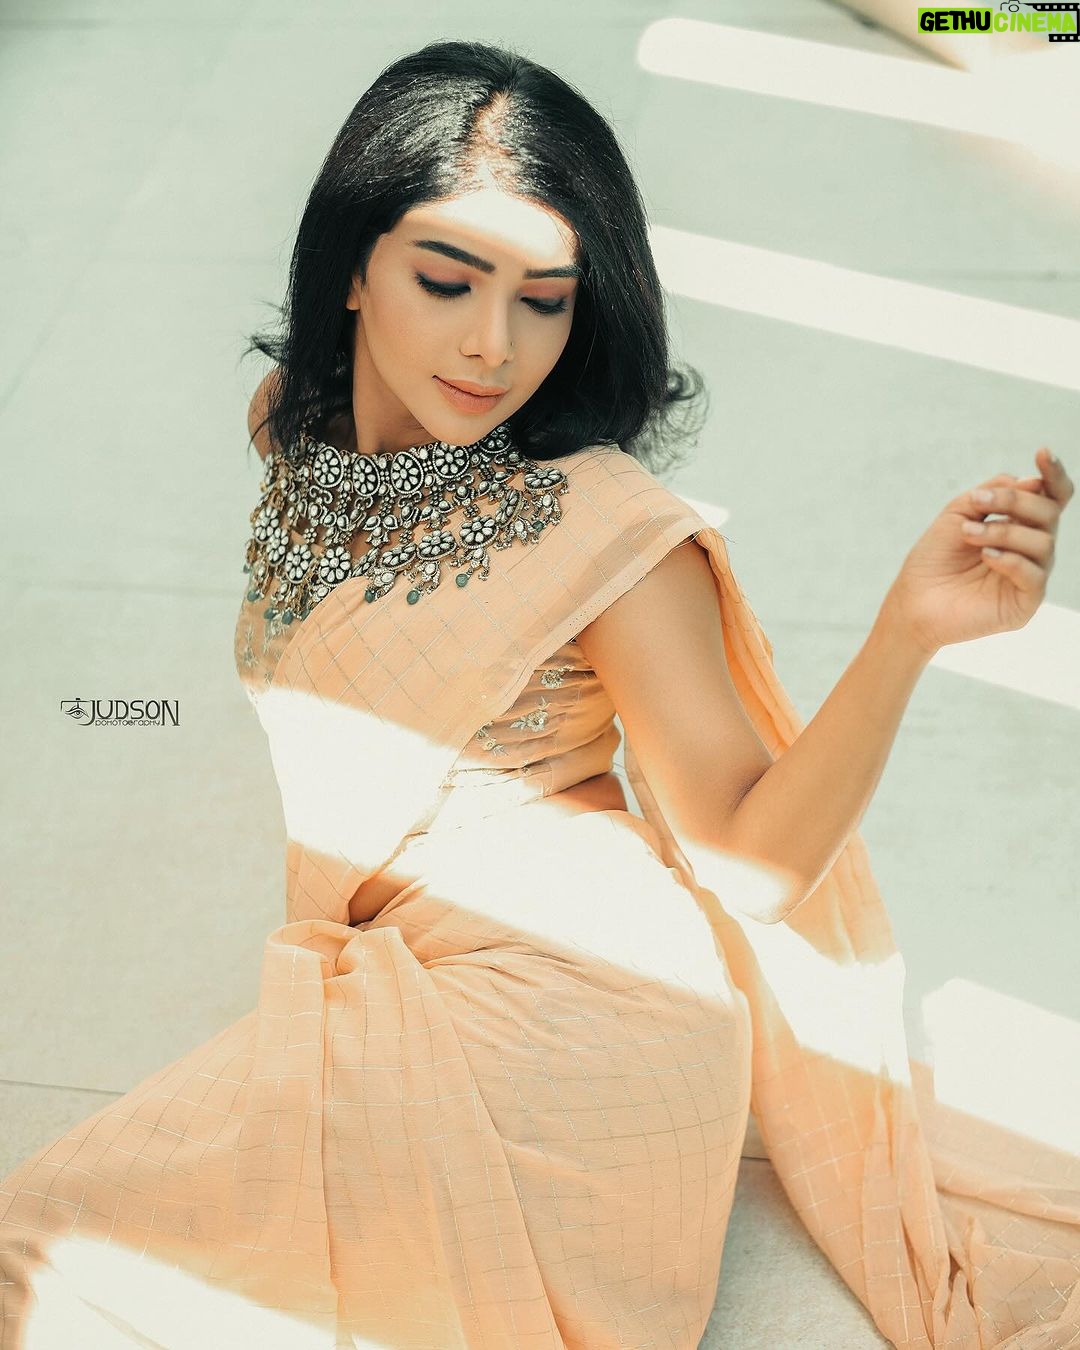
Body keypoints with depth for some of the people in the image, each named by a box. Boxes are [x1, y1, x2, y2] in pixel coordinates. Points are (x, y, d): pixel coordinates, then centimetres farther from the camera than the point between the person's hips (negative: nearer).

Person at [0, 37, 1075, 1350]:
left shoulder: (607, 526, -17)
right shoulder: (294, 423, 3)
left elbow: (752, 854, -17)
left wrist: (911, 627, -30)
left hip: (558, 1020, -8)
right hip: (382, 991, 8)